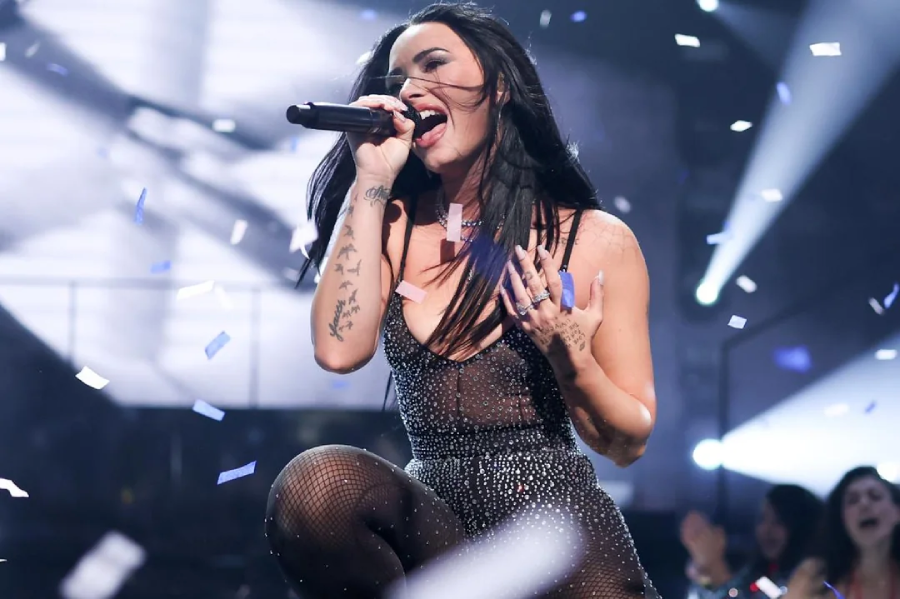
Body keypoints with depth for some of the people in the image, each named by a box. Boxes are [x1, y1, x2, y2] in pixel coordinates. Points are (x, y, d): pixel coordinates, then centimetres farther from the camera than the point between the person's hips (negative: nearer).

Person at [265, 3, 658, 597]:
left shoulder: (596, 240, 1)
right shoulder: (393, 225, 9)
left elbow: (628, 443, 4)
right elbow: (340, 350, -11)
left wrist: (570, 361, -16)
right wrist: (371, 180, -6)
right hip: (432, 518, 4)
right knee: (316, 481, -29)